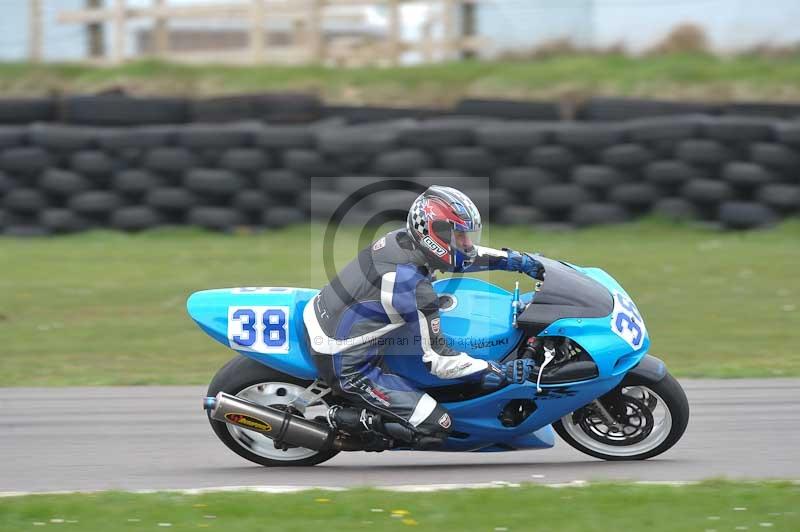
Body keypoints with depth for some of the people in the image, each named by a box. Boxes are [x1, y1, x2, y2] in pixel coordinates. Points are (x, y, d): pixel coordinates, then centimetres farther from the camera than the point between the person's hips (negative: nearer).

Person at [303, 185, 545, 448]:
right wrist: (504, 373, -20)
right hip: (346, 366, -9)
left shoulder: (401, 238, -3)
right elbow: (438, 361, -21)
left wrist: (517, 260, 14)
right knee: (437, 425, -10)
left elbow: (462, 254, 17)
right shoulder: (413, 285, -27)